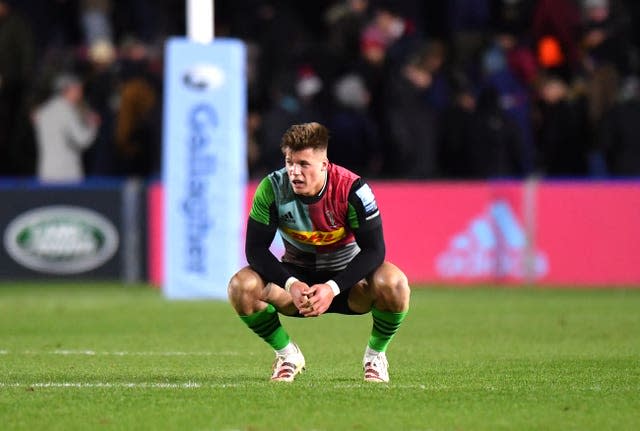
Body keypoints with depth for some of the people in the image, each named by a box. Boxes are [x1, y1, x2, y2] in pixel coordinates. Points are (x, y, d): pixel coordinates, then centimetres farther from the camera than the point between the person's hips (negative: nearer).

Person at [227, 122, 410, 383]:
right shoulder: (272, 188, -18)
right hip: (296, 274, 2)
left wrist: (332, 288, -36)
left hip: (346, 277, -2)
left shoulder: (352, 189, -23)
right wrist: (291, 285, -34)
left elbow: (374, 249, -23)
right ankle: (287, 354, -1)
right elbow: (255, 249, -17)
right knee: (241, 286, -27)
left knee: (393, 283, -34)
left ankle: (376, 354, -3)